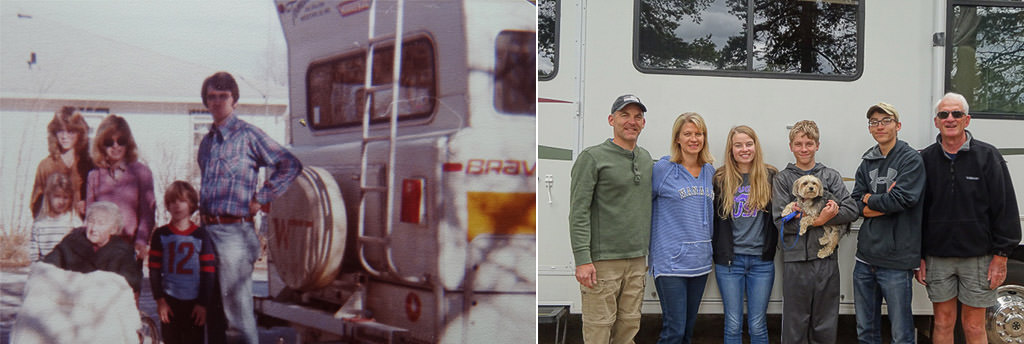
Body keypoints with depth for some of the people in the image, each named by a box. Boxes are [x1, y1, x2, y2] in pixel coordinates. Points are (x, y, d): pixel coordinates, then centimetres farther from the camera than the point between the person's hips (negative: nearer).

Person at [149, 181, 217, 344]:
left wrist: (203, 304, -4)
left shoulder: (201, 236, 2)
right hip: (169, 300, 1)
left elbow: (209, 273, 1)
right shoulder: (161, 235, 6)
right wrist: (159, 300, -3)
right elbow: (154, 270, 5)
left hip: (194, 302, -1)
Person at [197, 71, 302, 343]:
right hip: (207, 230, 7)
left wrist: (261, 199, -10)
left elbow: (290, 165, -9)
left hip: (234, 231, -7)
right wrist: (202, 213, 15)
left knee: (237, 308, -6)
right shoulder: (207, 141, 17)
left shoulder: (248, 135, -5)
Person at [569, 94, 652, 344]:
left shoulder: (646, 159, 15)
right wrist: (582, 260, -17)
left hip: (637, 261, 6)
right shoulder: (592, 158, -5)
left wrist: (648, 252, 17)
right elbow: (578, 213, -10)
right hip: (602, 261, -6)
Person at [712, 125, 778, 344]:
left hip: (761, 260, 0)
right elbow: (713, 219, 7)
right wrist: (716, 251, 2)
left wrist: (772, 246, -8)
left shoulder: (770, 177, 3)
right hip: (729, 260, 0)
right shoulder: (720, 178, 3)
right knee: (733, 325, 4)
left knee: (758, 325, 4)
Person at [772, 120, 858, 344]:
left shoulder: (831, 176, 10)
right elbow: (781, 221, -6)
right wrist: (818, 220, -15)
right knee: (795, 325, 3)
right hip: (795, 260, -1)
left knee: (826, 326, 7)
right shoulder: (782, 179, 5)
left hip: (826, 258, 2)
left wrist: (827, 216, -18)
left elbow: (851, 211, -2)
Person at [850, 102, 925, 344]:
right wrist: (883, 203, -11)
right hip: (866, 258, 6)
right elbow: (855, 204, 5)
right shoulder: (867, 162, 14)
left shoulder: (911, 159, -4)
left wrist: (869, 201, -2)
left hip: (896, 260, -6)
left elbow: (901, 198, -18)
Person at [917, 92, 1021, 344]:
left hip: (978, 257, -2)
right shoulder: (925, 159, 6)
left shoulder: (987, 156, 0)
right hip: (937, 257, 2)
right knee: (943, 323, 8)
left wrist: (1000, 256, -6)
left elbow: (1005, 207, -1)